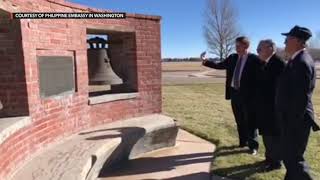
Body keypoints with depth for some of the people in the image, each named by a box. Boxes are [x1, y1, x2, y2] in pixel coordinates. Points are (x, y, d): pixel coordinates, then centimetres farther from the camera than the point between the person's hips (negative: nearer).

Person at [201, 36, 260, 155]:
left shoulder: (254, 59, -11)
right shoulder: (232, 58, 8)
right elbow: (219, 65, 11)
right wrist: (205, 62, -1)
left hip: (247, 95, -6)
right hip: (235, 93, 6)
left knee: (250, 121, 7)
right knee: (239, 121, 17)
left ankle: (253, 145, 22)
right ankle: (243, 142, 33)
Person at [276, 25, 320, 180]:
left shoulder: (301, 62, -21)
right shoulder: (298, 60, 10)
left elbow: (301, 97, -25)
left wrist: (293, 123, -20)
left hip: (295, 120, -10)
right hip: (292, 118, 10)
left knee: (293, 158, 2)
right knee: (290, 156, 22)